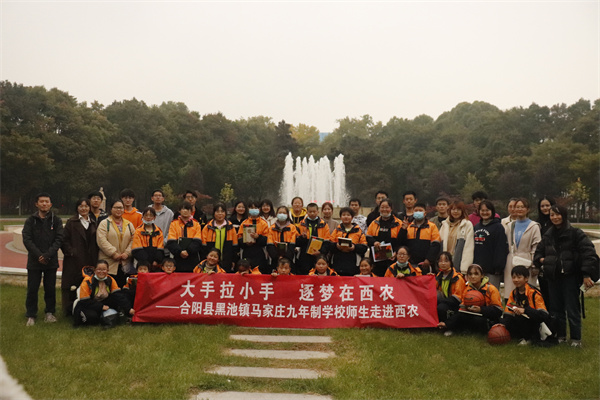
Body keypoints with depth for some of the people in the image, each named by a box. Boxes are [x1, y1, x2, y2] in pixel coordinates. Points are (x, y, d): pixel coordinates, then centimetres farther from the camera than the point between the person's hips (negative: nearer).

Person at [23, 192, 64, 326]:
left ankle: (50, 312, 22)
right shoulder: (31, 220, 3)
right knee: (32, 289, 4)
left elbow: (59, 239, -3)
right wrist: (38, 255, -15)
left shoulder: (56, 220, 4)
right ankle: (31, 315, 15)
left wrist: (47, 255, -14)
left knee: (50, 288, 8)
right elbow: (27, 240, -4)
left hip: (51, 261, 0)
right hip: (34, 261, 0)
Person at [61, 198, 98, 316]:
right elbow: (65, 240, -4)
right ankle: (70, 310, 6)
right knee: (73, 286, -3)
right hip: (75, 260, -4)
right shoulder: (71, 222, 2)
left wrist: (95, 258, 7)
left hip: (89, 260, 4)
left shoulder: (93, 223, 15)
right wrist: (71, 252, -15)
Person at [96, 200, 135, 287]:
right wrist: (113, 253, -15)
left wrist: (127, 253, -7)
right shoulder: (104, 224, 3)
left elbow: (133, 240, 8)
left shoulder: (129, 224, 16)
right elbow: (102, 241, -9)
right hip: (109, 264, -3)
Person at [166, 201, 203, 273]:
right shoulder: (174, 224, 8)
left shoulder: (196, 224, 9)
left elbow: (197, 242, -1)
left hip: (192, 258, 0)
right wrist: (179, 252, -16)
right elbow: (171, 243, -1)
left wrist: (188, 251, -16)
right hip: (178, 259, 0)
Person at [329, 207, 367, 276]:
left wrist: (355, 247, -15)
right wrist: (336, 246, -14)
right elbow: (329, 244, 6)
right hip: (338, 264, 1)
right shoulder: (337, 230, 11)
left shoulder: (358, 230, 8)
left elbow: (364, 247, 2)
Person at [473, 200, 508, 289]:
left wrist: (498, 267, -15)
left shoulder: (498, 227, -4)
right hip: (477, 268, 6)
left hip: (492, 270, -6)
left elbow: (501, 249, -9)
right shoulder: (476, 227, 15)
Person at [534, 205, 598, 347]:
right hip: (553, 277, 5)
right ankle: (560, 335, 23)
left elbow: (588, 253, -14)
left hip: (570, 276, -5)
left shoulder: (575, 233, -7)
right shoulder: (548, 235, 11)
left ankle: (576, 338, 13)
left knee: (572, 309, 1)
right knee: (556, 308, 11)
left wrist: (587, 274, -20)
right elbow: (538, 252, 22)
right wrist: (541, 259, -1)